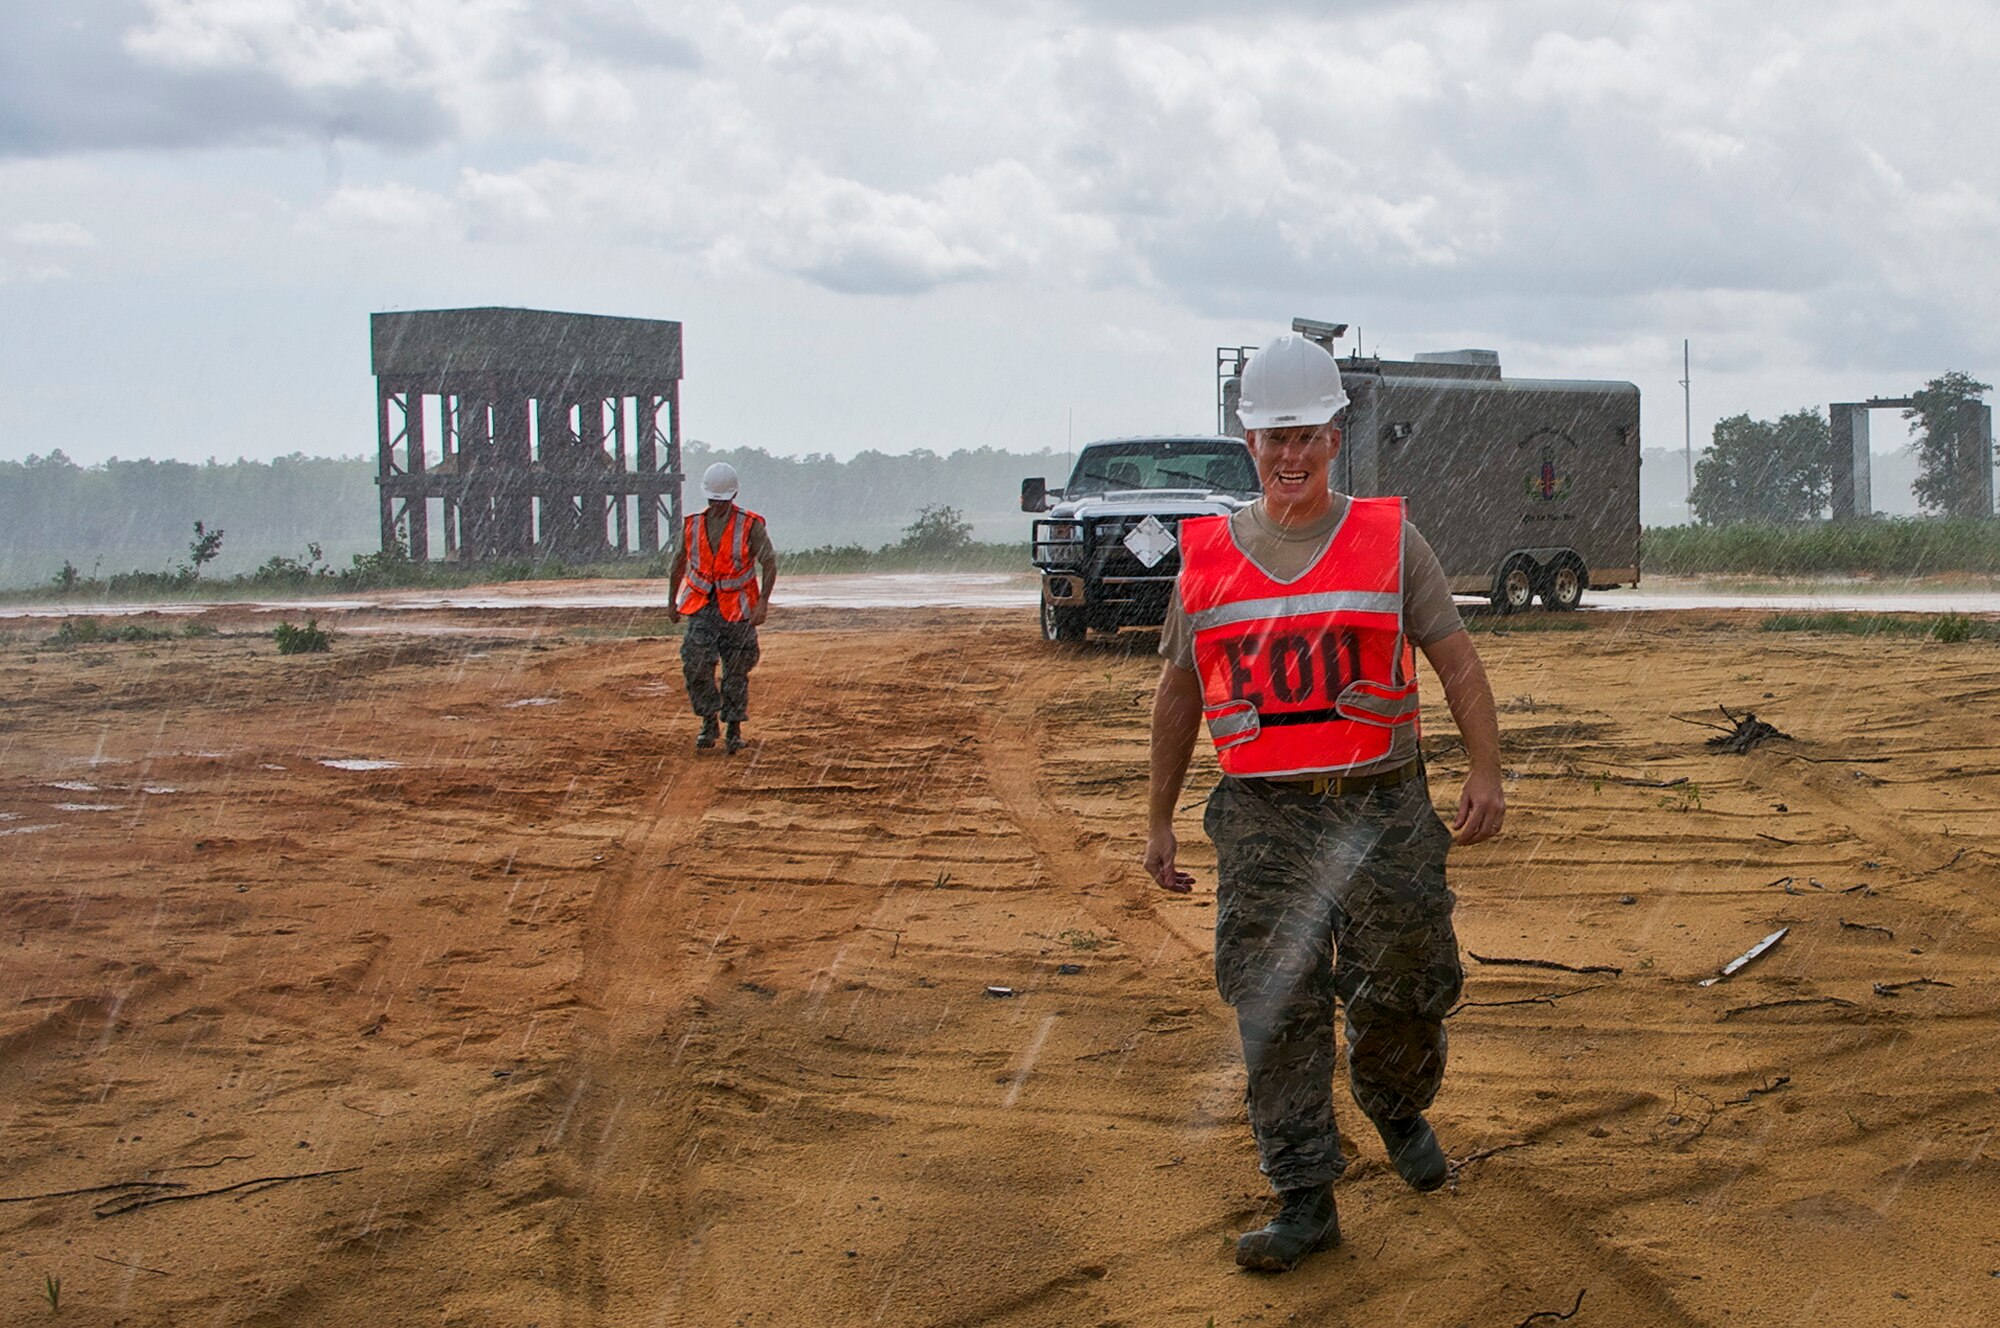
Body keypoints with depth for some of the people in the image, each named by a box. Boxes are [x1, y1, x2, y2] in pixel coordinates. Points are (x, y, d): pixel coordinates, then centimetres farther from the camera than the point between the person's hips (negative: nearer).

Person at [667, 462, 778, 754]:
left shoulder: (750, 525, -4)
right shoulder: (693, 524, 7)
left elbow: (769, 563, -7)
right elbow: (679, 563, 18)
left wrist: (763, 602, -18)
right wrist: (671, 602, 20)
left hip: (738, 609, -2)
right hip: (701, 607, 2)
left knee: (736, 672, 2)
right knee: (696, 665, -13)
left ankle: (734, 729, 13)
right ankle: (709, 720, 2)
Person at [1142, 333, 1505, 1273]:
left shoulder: (1389, 541, 4)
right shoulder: (1207, 557, 8)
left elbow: (1456, 660, 2)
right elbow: (1179, 693, 15)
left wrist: (1486, 772, -12)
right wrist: (1159, 820, 15)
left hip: (1384, 810, -1)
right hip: (1263, 818, 1)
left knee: (1399, 992, 5)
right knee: (1276, 1011, -3)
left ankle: (1398, 1110, 37)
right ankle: (1305, 1202, 3)